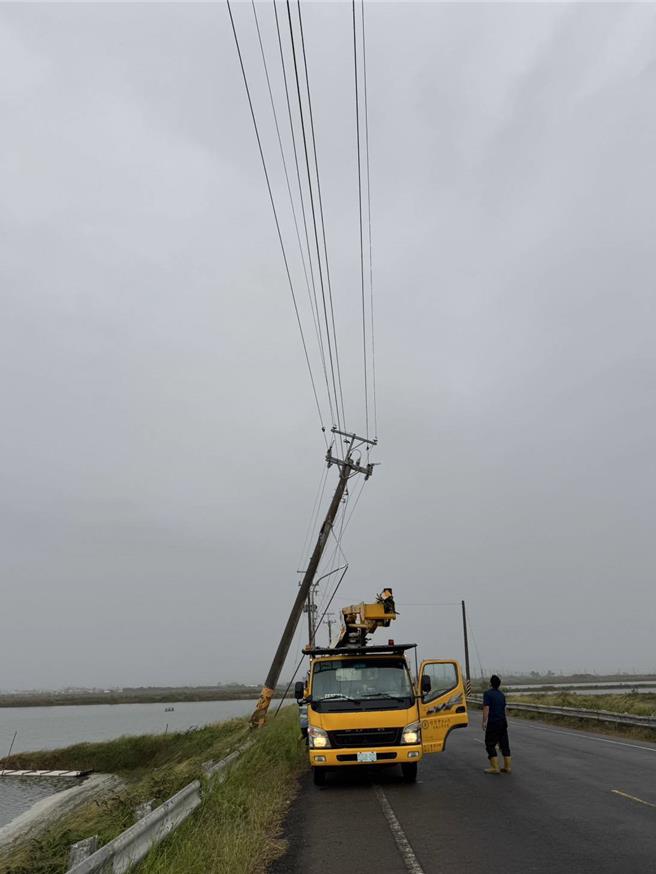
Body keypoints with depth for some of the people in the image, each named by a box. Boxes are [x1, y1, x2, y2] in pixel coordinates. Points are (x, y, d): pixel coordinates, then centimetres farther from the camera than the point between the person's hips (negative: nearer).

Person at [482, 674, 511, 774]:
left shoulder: (488, 693, -11)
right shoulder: (502, 694, 11)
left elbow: (486, 709, -18)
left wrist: (484, 722, -15)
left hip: (493, 722, -7)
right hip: (503, 722, 7)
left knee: (490, 745, 2)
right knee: (504, 744, 12)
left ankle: (495, 767, -1)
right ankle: (507, 767, 13)